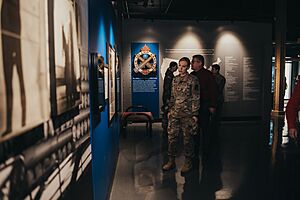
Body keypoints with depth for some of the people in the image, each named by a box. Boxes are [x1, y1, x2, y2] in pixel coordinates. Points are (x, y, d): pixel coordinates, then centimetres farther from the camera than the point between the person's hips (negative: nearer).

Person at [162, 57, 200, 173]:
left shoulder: (193, 80, -6)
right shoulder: (175, 79, 12)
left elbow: (196, 99, -7)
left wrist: (195, 114, -10)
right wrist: (170, 110, 15)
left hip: (187, 114, -5)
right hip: (174, 113, 6)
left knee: (187, 139, 4)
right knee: (171, 137, 7)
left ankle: (188, 162, 19)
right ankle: (171, 161, 20)